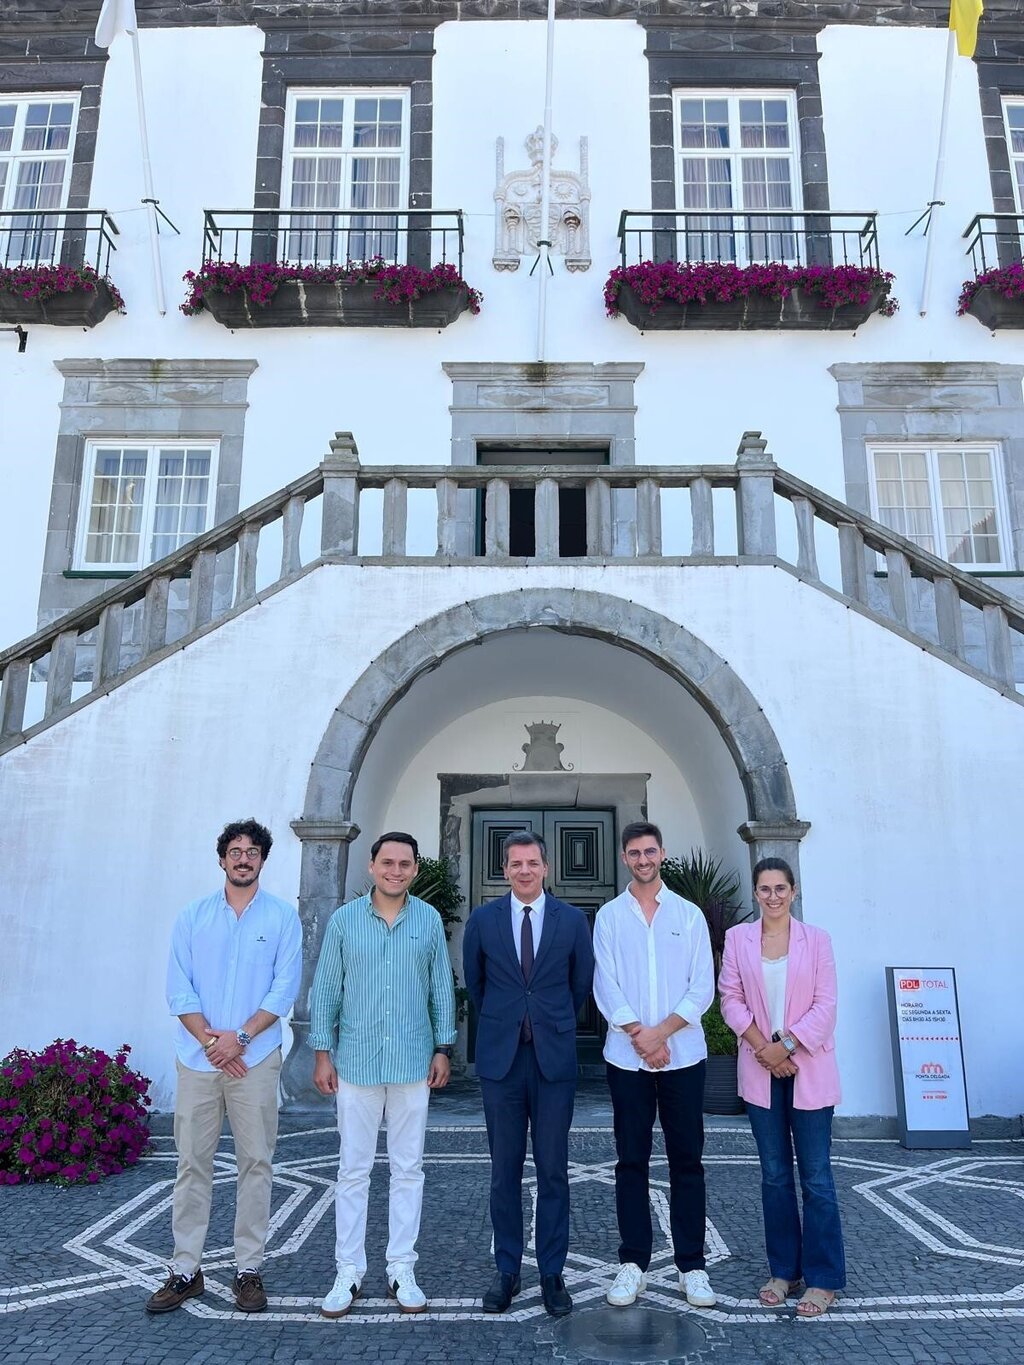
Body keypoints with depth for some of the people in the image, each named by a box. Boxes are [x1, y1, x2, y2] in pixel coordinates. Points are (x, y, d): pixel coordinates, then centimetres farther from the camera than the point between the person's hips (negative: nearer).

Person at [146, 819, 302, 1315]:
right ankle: (185, 1270, 19)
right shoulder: (193, 916, 7)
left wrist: (240, 1037, -13)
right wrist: (209, 1039, -11)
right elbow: (178, 987, 1)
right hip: (198, 1059, 2)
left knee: (255, 1162, 4)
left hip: (255, 1059, -1)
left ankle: (249, 1269, 16)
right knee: (192, 1162, 7)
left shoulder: (282, 917, 1)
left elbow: (285, 987, -4)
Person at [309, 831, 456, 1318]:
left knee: (408, 1169, 9)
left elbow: (442, 988, 6)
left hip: (413, 1063, 1)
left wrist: (443, 1048, 3)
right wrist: (322, 1051, -1)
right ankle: (348, 1272, 20)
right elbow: (326, 989, 2)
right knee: (353, 1170, 7)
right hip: (356, 1063, -1)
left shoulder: (429, 920, 2)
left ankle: (402, 1269, 22)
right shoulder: (344, 919, -1)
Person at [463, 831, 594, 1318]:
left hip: (554, 1058, 0)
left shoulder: (573, 920, -1)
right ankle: (506, 1271, 22)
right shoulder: (482, 920, 0)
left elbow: (581, 984, 10)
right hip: (500, 1058, 1)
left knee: (553, 1170, 6)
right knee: (505, 1170, 9)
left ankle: (552, 1273, 19)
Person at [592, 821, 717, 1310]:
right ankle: (633, 1263, 18)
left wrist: (661, 1032, -11)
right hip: (627, 1056, 0)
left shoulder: (689, 915, 4)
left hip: (683, 1055, 0)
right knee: (631, 1162, 7)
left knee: (687, 1160, 6)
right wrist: (642, 1038, -11)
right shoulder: (609, 916, 4)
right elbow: (606, 988, -2)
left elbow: (702, 986, -1)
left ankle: (692, 1265, 17)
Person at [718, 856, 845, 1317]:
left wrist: (786, 1045, -13)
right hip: (760, 1069, 2)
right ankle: (783, 1271, 22)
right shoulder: (738, 938, 2)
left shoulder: (816, 939, -2)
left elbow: (825, 1006, -5)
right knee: (774, 1175, 10)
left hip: (809, 1070, -2)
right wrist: (763, 1047, -10)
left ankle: (823, 1279, 14)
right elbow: (731, 999, 1)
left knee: (816, 1176, 2)